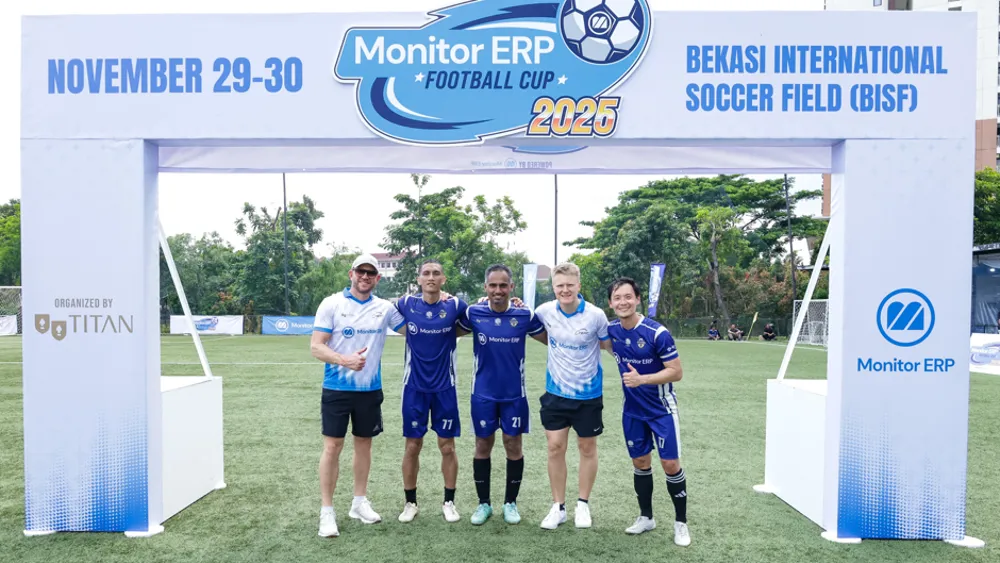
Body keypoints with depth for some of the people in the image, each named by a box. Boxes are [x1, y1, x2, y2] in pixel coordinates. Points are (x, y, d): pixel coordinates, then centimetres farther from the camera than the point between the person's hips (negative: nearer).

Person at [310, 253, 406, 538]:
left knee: (364, 443, 13)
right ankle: (327, 511, 10)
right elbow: (316, 347, -10)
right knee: (332, 447, -1)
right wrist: (345, 360, -28)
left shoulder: (385, 308, 2)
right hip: (337, 388, -3)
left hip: (370, 389, 3)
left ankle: (360, 502, 28)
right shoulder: (332, 303, -6)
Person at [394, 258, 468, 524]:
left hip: (445, 387, 0)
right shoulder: (406, 304, -4)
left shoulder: (454, 305, -6)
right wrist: (414, 336, 3)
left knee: (447, 446, 6)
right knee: (412, 446, 6)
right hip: (414, 386, 0)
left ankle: (449, 502, 23)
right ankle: (410, 503, 23)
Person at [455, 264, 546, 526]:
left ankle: (511, 502, 26)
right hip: (483, 393, 0)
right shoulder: (473, 312, -8)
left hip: (514, 393, 0)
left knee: (513, 446, 8)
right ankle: (484, 503, 26)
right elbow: (452, 332, 8)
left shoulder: (525, 315, -8)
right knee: (483, 446, 9)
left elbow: (549, 338, 6)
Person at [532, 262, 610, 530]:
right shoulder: (544, 311, -10)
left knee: (587, 447, 11)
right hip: (556, 391, 2)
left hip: (588, 393, -2)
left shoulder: (596, 315, -17)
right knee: (555, 447, 4)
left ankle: (583, 504, 28)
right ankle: (558, 506, 19)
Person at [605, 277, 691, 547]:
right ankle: (646, 517, 28)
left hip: (661, 409, -4)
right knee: (640, 463, 13)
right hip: (632, 410, 4)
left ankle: (681, 522, 15)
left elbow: (676, 372, -19)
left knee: (670, 464, -2)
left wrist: (642, 379, -28)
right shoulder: (611, 330, -8)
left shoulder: (657, 333, -22)